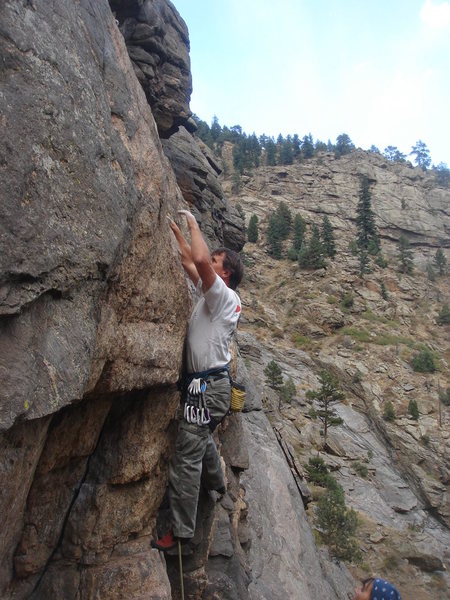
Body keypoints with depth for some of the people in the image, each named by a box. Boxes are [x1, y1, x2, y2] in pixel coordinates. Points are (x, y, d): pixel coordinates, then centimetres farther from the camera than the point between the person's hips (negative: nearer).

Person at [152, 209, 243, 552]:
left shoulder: (225, 296, -14)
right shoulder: (212, 294, 12)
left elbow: (200, 260, -30)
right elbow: (190, 262, 21)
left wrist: (194, 223, -15)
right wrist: (176, 230, 20)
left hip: (209, 386, -10)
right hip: (206, 382, 10)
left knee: (187, 456, -5)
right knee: (201, 439, 31)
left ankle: (182, 531, 7)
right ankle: (216, 483, 55)